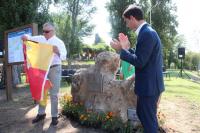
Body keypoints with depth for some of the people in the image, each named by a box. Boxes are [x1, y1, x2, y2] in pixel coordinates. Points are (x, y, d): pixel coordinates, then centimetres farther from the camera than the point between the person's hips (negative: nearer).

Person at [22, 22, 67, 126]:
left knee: (53, 94, 0)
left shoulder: (59, 42, -5)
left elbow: (64, 57, -14)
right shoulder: (41, 39, 7)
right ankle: (41, 113, 26)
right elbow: (29, 38, 13)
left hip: (54, 68, -5)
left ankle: (54, 116, 9)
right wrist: (25, 37, -11)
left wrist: (58, 51, -36)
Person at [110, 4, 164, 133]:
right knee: (142, 114, 23)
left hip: (149, 85, -10)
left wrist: (122, 50, -14)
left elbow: (140, 62, -23)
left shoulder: (147, 33, -22)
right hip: (148, 84, 10)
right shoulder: (147, 32, 11)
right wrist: (127, 48, 8)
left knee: (149, 119, 4)